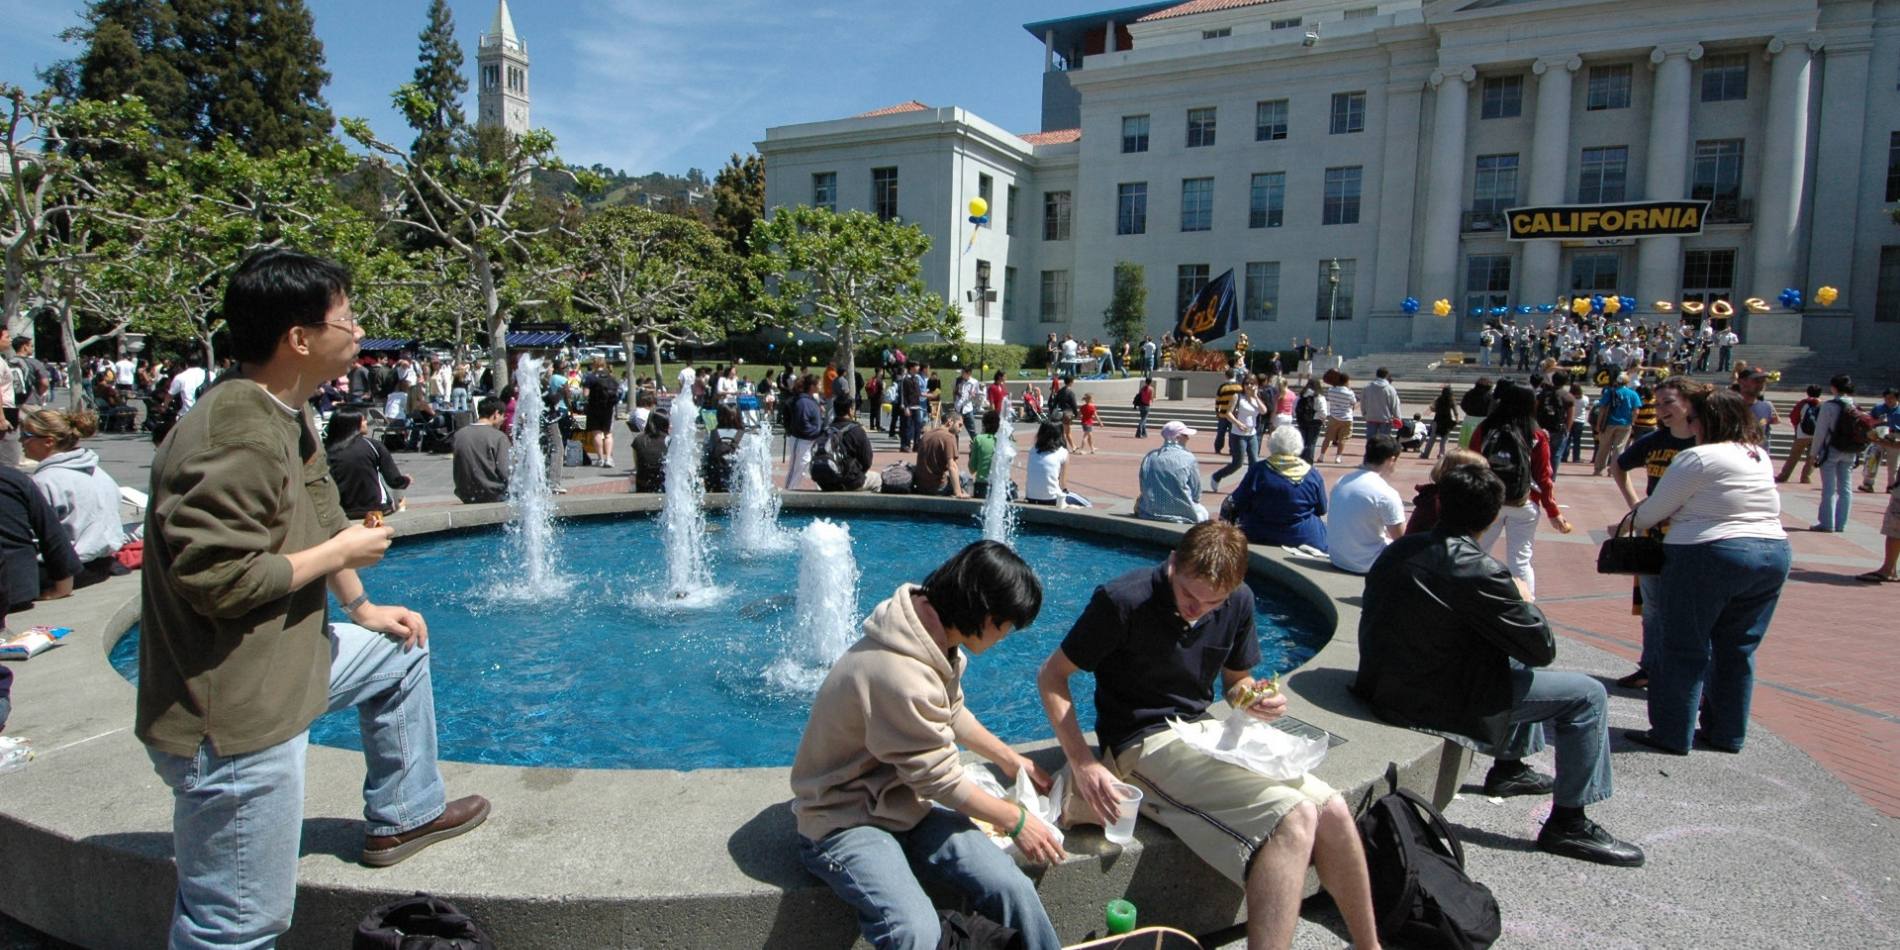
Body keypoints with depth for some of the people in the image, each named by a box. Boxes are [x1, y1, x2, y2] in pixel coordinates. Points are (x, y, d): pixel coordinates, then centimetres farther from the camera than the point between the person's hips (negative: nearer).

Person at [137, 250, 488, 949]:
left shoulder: (285, 413, 7)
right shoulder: (237, 439, -25)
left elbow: (321, 512, 16)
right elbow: (217, 580, -28)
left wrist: (363, 609, 21)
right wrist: (340, 554, -15)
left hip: (278, 669, 10)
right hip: (231, 720, -10)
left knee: (401, 651, 30)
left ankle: (404, 814, 43)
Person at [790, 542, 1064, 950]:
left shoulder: (935, 634, -1)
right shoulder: (900, 676, -32)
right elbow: (941, 780, -20)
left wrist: (1010, 759, 25)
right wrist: (1014, 820, -5)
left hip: (908, 803, 8)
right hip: (847, 822, -8)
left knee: (1013, 889, -12)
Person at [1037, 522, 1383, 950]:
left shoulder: (1238, 602, 2)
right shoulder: (1123, 601, -18)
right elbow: (1051, 676, -13)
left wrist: (1253, 700, -8)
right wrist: (1083, 764, -23)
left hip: (1203, 733, 7)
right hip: (1145, 743, -7)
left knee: (1333, 810, -7)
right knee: (1293, 817, -24)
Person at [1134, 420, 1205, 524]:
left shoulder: (1149, 457, 0)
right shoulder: (1188, 458, -10)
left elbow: (1143, 488, 7)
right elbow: (1196, 494, -4)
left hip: (1151, 513, 2)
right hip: (1183, 514, -2)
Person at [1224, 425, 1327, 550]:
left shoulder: (1258, 470, -15)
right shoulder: (1313, 474, -8)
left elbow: (1237, 504, -9)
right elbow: (1321, 510, 5)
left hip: (1260, 539, -2)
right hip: (1305, 540, 2)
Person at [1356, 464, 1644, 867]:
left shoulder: (1400, 549, 0)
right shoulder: (1479, 572, -23)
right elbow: (1542, 649, -13)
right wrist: (1525, 601, 6)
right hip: (1429, 701, -8)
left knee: (1516, 664, 31)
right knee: (1587, 695, 0)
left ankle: (1509, 768, 45)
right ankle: (1568, 824, 8)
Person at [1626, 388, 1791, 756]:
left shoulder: (1698, 457, -12)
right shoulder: (1760, 456, 13)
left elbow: (1654, 510, -6)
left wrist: (1633, 523, 13)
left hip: (1710, 557, -7)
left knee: (1685, 649, 2)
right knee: (1738, 651, 15)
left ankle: (1672, 734, 8)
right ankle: (1728, 733, 23)